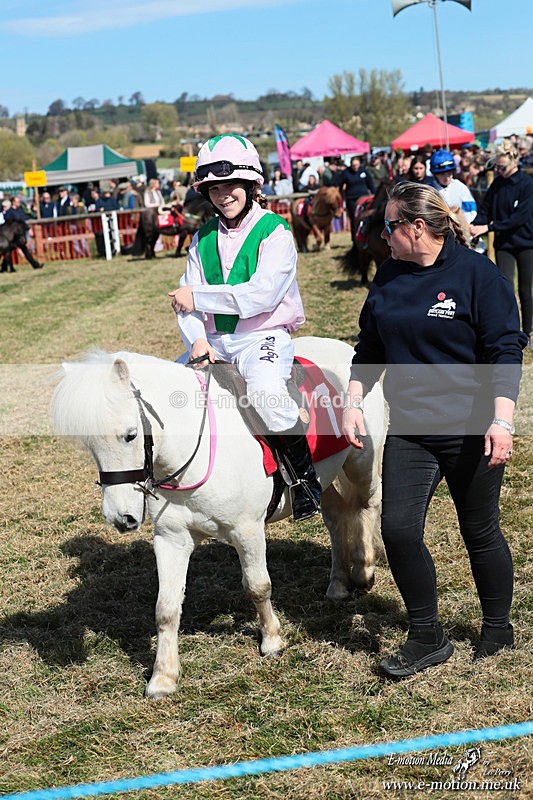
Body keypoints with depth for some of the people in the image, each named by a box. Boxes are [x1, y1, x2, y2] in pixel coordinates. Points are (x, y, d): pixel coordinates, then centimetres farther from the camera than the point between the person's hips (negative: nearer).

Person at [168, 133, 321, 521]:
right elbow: (186, 302, 5)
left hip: (263, 337, -6)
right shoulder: (203, 240, 12)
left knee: (266, 389, -35)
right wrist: (196, 339, -15)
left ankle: (305, 474, -16)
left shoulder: (275, 231, -6)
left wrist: (198, 297, -14)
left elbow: (262, 294, -19)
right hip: (214, 341, 7)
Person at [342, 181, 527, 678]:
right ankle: (427, 638, 11)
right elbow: (369, 349, 17)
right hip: (409, 430, 5)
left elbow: (504, 352, -11)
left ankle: (497, 630, 30)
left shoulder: (478, 273, -10)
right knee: (398, 529, -6)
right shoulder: (389, 277, 7)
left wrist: (501, 421, -18)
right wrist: (353, 402, 7)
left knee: (480, 532, 8)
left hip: (470, 432, -5)